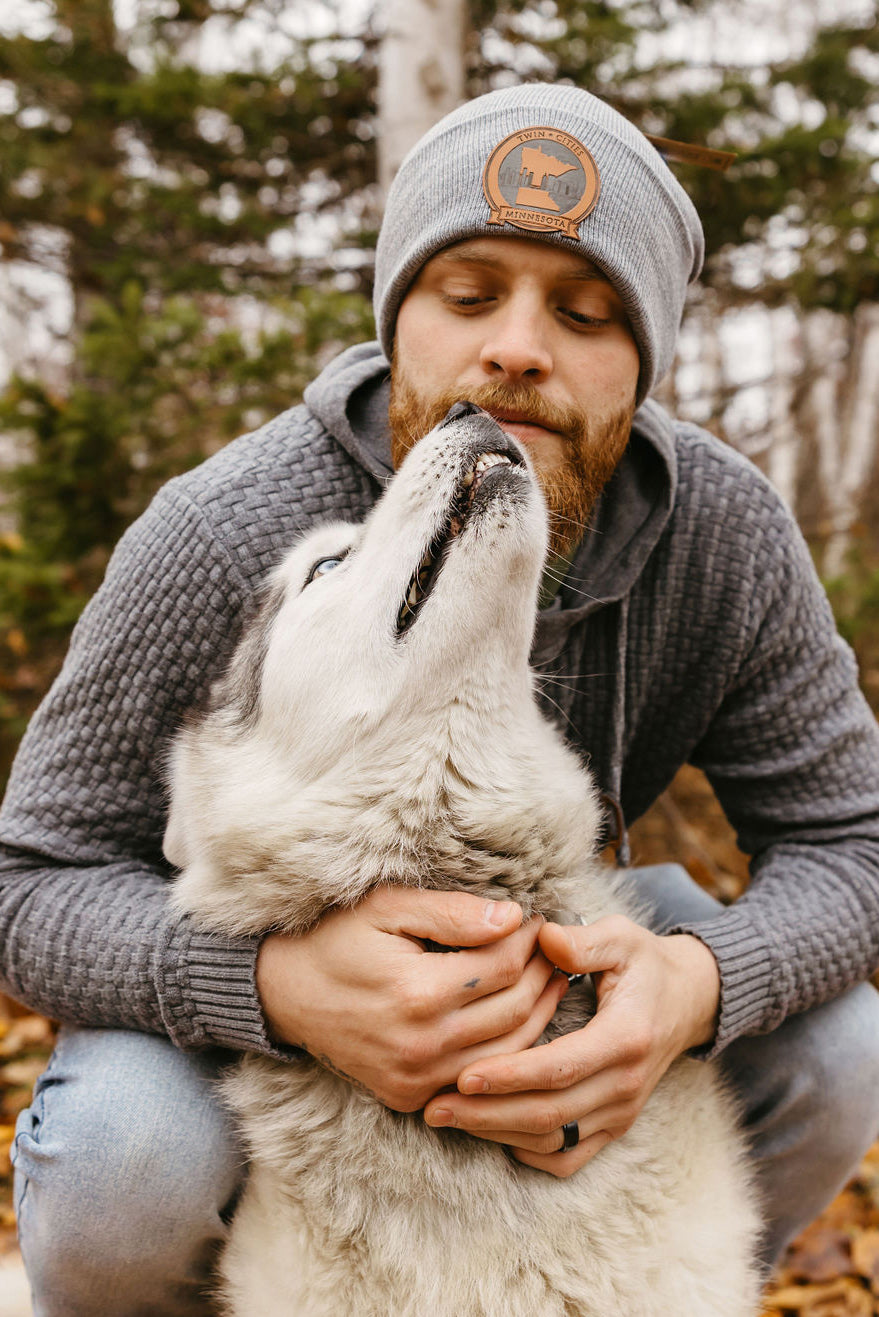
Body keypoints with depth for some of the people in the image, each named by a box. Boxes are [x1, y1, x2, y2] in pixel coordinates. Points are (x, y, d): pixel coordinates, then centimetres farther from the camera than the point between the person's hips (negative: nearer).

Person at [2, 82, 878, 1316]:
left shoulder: (725, 531, -22)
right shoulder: (218, 543, -31)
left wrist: (699, 981, -39)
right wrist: (278, 981, -46)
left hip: (553, 927, 3)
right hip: (250, 963, -2)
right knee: (125, 1165, -32)